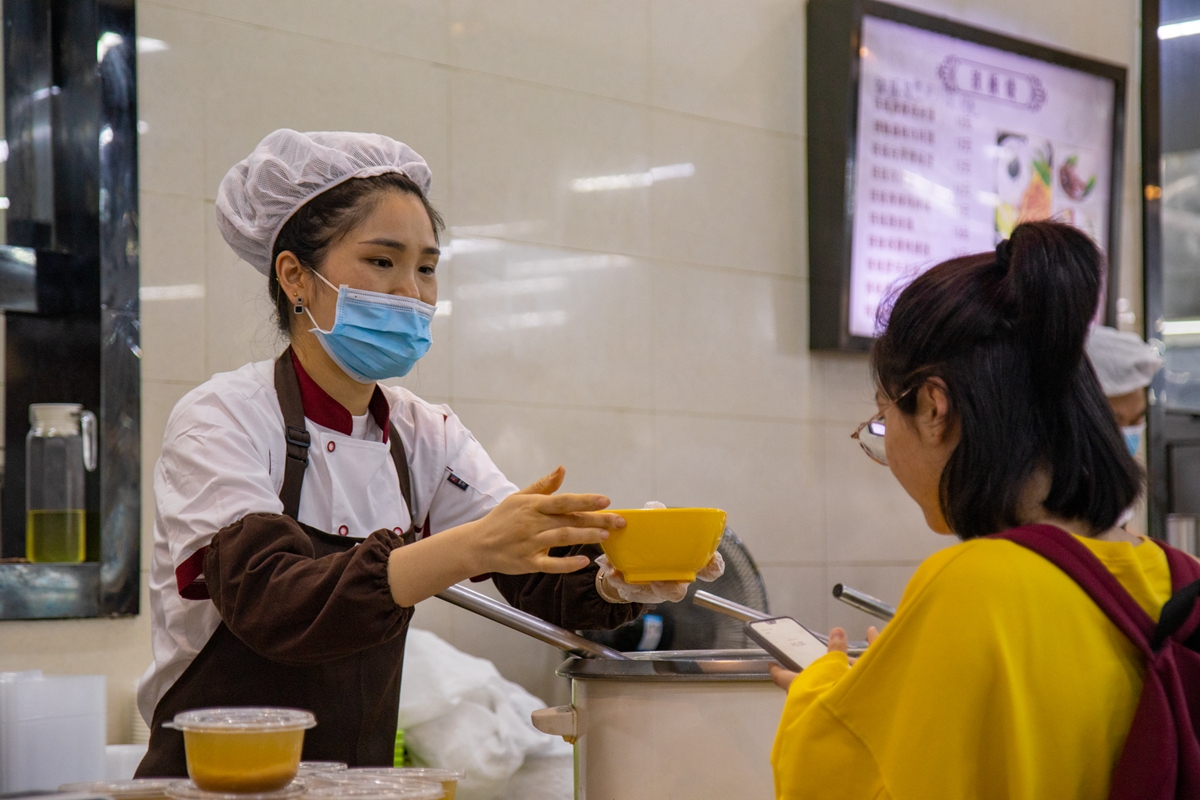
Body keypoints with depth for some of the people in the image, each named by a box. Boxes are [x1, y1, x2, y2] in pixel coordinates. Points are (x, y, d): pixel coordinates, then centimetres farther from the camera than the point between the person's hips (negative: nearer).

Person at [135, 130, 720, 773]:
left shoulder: (425, 436, 9)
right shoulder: (222, 421, -8)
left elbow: (549, 579, -1)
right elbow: (271, 605, -23)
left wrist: (626, 571, -22)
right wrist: (468, 549, -33)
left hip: (356, 785, 5)